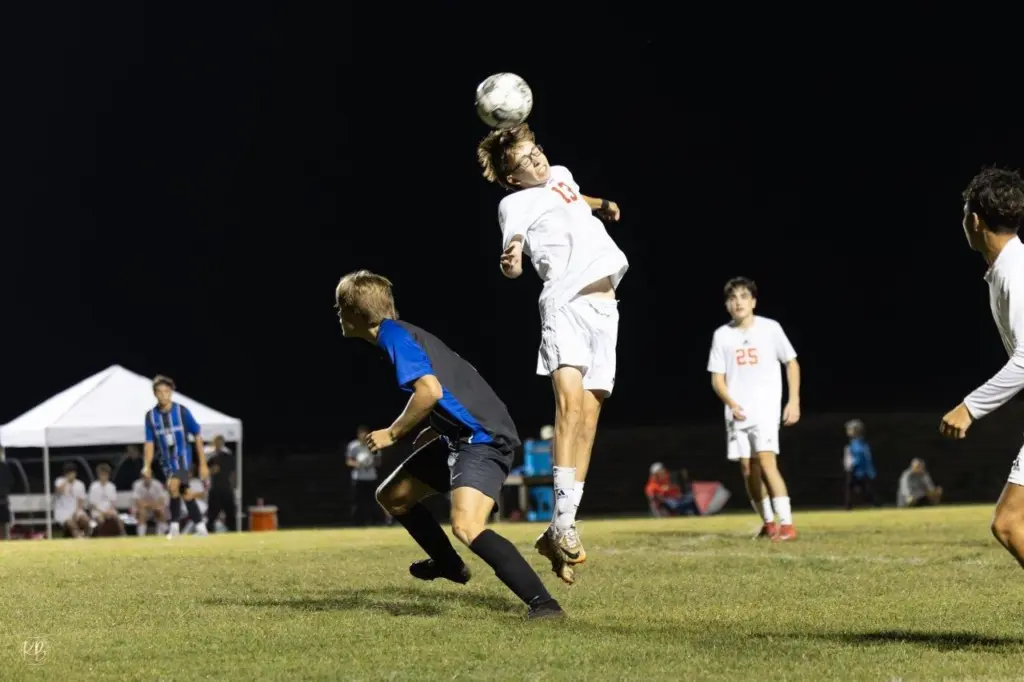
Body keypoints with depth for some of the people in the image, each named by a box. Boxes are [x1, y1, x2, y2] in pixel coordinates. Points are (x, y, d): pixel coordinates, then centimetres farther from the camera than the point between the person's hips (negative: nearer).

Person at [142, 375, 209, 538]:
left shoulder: (182, 411, -10)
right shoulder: (151, 416, -2)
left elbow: (197, 437, -3)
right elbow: (149, 443, 5)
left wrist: (203, 464, -3)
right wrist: (147, 466, -9)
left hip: (183, 456, -4)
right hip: (167, 460, 4)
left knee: (173, 485, -27)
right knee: (184, 493, 6)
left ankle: (175, 525, -18)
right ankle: (200, 526, 19)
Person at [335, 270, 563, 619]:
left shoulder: (393, 335, -12)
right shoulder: (402, 334, 18)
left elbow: (430, 391, -25)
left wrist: (392, 434, -12)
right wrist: (432, 433, 20)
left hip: (483, 437, -11)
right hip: (460, 436, 11)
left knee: (466, 525, -29)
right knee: (391, 496, 21)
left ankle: (543, 602, -30)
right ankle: (448, 563, 39)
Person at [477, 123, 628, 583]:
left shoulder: (561, 176, 20)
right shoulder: (516, 204, -1)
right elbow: (514, 265, -16)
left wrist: (602, 206, 26)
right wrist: (509, 263, -38)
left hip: (603, 307, 7)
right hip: (565, 304, -7)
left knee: (588, 416, 0)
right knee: (570, 399, -27)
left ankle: (557, 535, 1)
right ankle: (563, 523, -31)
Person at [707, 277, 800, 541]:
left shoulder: (770, 328, -2)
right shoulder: (722, 335, 4)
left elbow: (792, 363, 5)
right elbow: (717, 378, 6)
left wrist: (794, 401, -4)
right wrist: (731, 403, -13)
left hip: (766, 407, -4)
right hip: (737, 411, 4)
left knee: (765, 460, -19)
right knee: (748, 469, 4)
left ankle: (787, 524, -22)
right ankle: (768, 523, 20)